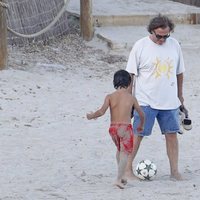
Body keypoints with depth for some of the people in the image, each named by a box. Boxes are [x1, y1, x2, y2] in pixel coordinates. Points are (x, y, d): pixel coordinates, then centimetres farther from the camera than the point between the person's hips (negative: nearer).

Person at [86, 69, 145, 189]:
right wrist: (141, 125, 30)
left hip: (113, 128, 3)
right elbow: (141, 114, 10)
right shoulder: (131, 98, 1)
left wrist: (91, 116, 8)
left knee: (119, 150, 24)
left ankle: (121, 176, 28)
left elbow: (102, 112, -11)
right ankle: (119, 179, -16)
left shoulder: (110, 97, 1)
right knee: (125, 153, -3)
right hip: (125, 127, -3)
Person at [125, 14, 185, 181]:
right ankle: (127, 168, 7)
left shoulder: (174, 45, 3)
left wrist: (180, 95, 18)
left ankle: (175, 170, 11)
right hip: (145, 101, -4)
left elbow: (179, 72, 14)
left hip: (169, 101, 4)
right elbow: (130, 74, -5)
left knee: (172, 134, 4)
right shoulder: (140, 46, -8)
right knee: (138, 134, -1)